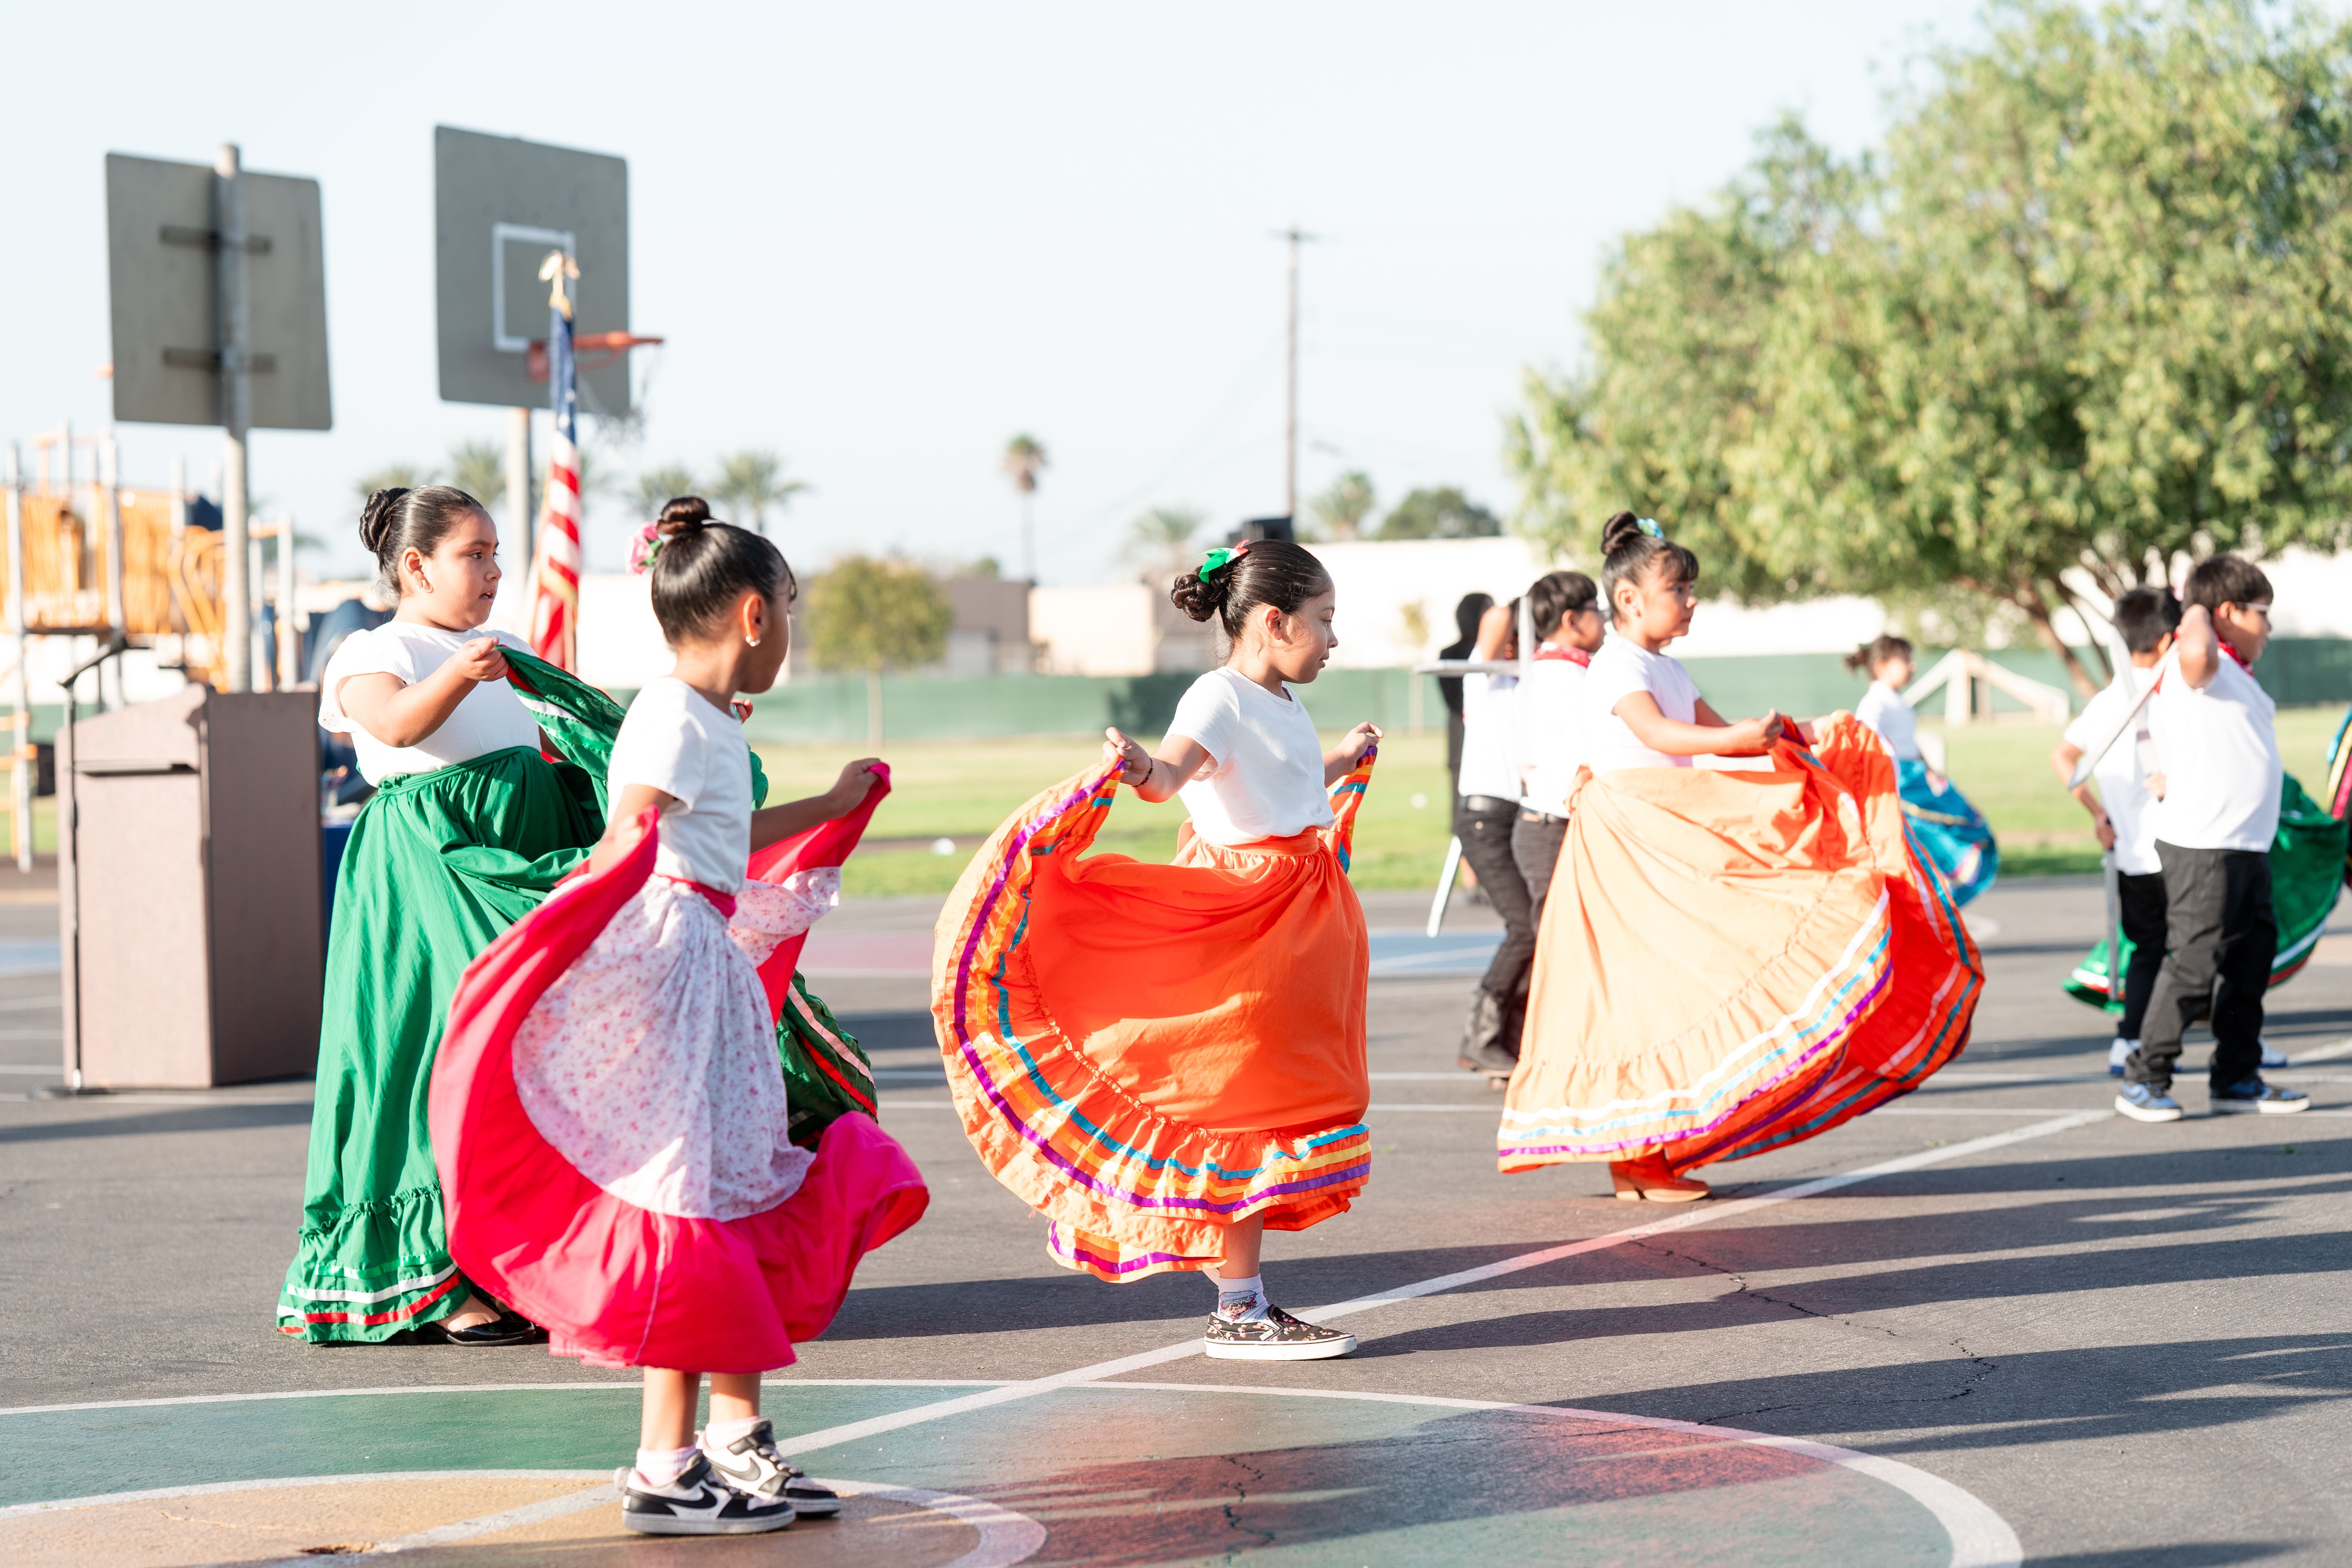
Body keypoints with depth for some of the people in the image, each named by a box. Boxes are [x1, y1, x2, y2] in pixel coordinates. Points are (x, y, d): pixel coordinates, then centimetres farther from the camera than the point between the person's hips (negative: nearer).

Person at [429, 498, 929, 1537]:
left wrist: (832, 806, 47)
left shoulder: (711, 726, 18)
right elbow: (629, 847, -19)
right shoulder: (675, 717, -12)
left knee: (741, 1201, 13)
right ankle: (664, 1470, -5)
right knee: (683, 1208, -9)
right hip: (662, 971, -11)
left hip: (710, 972, 11)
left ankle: (737, 1441, 21)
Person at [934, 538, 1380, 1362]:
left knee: (1273, 1109, 12)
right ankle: (1238, 1311, 0)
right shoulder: (1220, 698, -15)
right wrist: (1140, 767, -58)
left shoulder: (1285, 704, 14)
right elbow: (1174, 769, -34)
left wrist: (1346, 758, 51)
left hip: (1300, 922, 10)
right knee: (1244, 1105, -6)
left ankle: (1245, 1299, 19)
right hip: (1241, 924, -10)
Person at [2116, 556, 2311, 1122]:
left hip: (2249, 846, 10)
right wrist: (2198, 615, -18)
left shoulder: (2238, 676, 21)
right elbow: (2197, 653, -37)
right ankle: (2143, 1081, -2)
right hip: (2201, 846, -10)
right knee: (2193, 964, -10)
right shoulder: (2202, 666, -11)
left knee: (2252, 959, 12)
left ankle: (2237, 1079, 21)